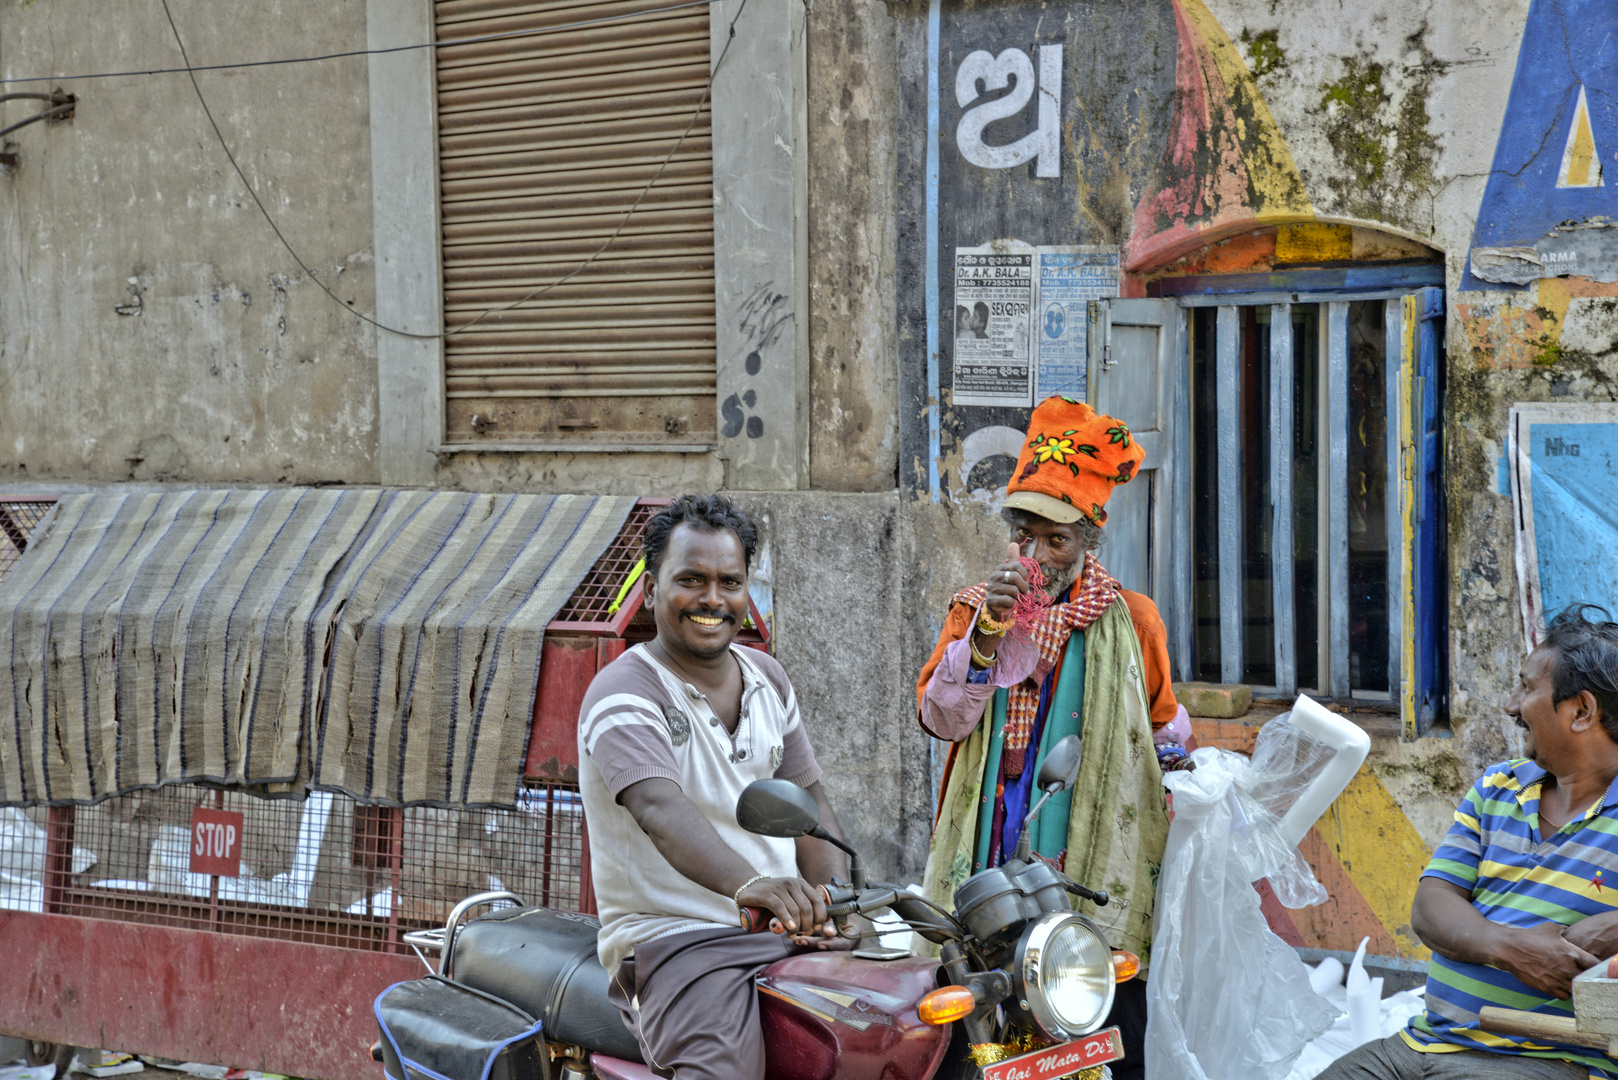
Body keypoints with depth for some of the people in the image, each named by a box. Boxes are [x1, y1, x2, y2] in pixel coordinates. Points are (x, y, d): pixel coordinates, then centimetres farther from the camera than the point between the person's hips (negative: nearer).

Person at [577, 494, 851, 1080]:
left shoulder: (767, 678, 15)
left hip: (788, 934, 7)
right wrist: (746, 884, -48)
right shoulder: (623, 695, -10)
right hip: (674, 938, -7)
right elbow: (660, 810, -29)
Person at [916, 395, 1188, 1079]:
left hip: (1096, 867, -1)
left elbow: (1165, 723, 21)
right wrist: (988, 631, -13)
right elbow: (938, 716, -3)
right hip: (991, 864, 1)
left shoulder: (1130, 619, 7)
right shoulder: (978, 606, 10)